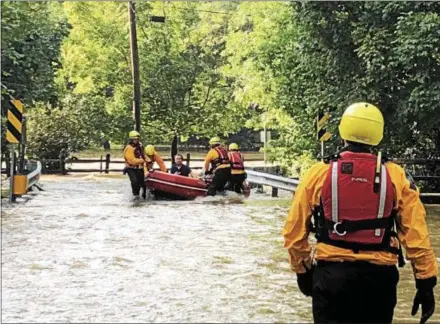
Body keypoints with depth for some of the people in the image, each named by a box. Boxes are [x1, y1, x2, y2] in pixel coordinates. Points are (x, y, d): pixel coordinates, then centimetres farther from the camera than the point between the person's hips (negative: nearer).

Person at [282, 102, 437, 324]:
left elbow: (294, 230, 1)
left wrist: (302, 269, 16)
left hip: (331, 274, -1)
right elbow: (416, 234, -4)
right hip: (378, 276, 1)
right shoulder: (395, 176, -3)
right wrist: (426, 282, 3)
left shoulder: (319, 173, -3)